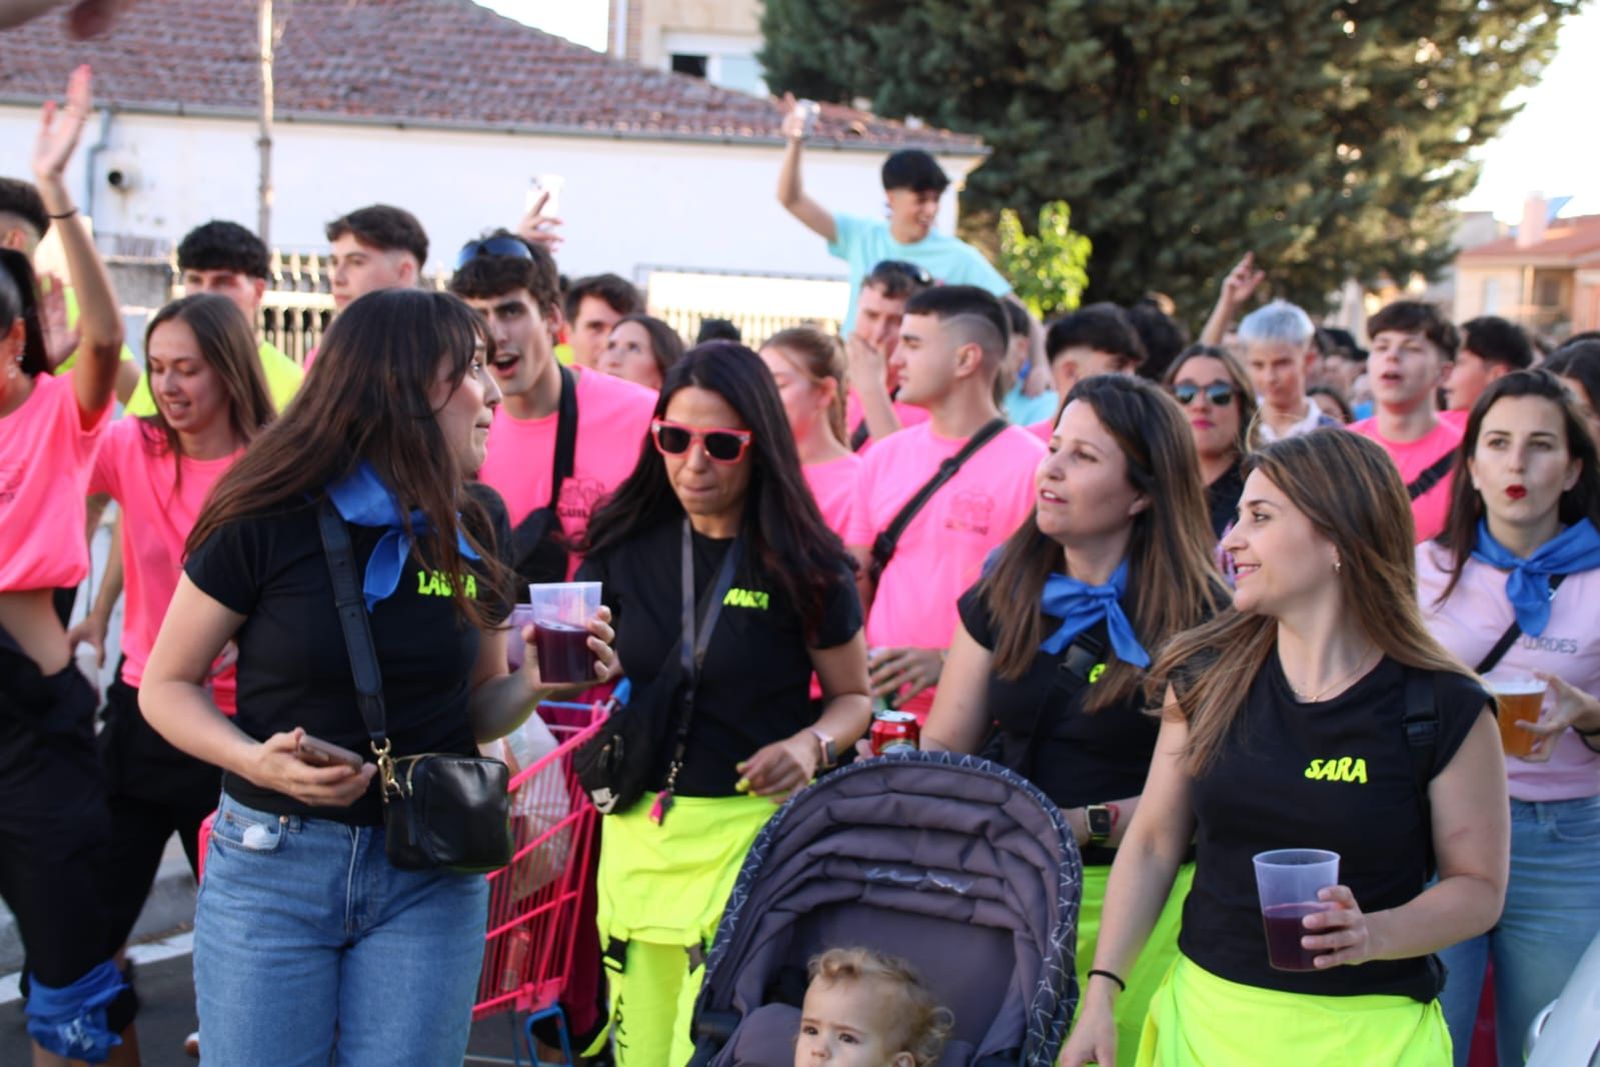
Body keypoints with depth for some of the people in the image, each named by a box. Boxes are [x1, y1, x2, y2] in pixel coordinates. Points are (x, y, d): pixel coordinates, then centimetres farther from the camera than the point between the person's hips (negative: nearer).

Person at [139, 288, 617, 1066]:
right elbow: (166, 686, -3)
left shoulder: (474, 527, 2)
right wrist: (255, 760, -20)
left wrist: (536, 683, -10)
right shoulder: (270, 520, -10)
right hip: (273, 862, -3)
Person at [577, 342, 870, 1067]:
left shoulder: (806, 565, -5)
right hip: (637, 832, 4)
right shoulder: (626, 547, 4)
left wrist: (813, 743, -15)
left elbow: (854, 697, 5)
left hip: (749, 829, -4)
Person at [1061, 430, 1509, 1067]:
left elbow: (1479, 887, -3)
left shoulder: (1445, 711, -10)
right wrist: (1100, 992, 0)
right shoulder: (1207, 677, 0)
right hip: (1205, 1014, 3)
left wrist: (1375, 934, -21)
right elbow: (1153, 844, 6)